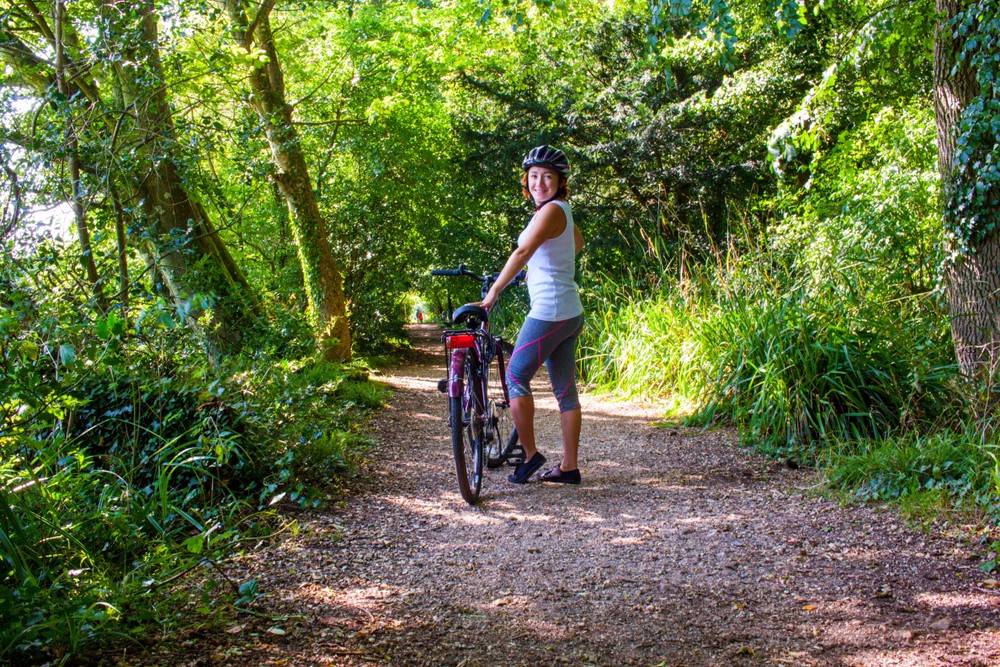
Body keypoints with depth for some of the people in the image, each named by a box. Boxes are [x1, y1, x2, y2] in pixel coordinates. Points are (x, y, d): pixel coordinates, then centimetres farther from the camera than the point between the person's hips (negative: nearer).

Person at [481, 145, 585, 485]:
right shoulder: (561, 210, 14)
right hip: (570, 313, 9)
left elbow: (522, 253, -24)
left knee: (516, 377, 1)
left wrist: (492, 294, -25)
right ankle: (569, 466, 15)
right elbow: (578, 244, 34)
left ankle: (530, 454, 7)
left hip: (548, 312, -9)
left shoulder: (551, 210, -14)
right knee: (565, 390, 10)